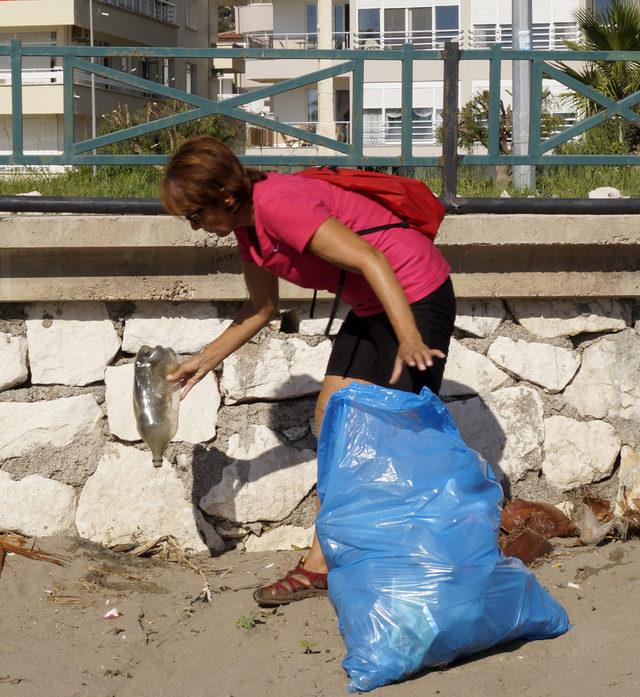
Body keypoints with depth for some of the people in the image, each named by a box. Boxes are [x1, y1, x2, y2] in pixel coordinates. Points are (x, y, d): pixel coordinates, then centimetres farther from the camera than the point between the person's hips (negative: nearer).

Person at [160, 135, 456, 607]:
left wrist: (408, 340, -39)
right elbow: (262, 308, 18)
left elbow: (370, 260, -32)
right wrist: (205, 361, 19)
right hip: (370, 307, 10)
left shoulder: (279, 203, -26)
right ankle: (322, 564, 12)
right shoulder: (248, 225, 4)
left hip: (415, 297, -10)